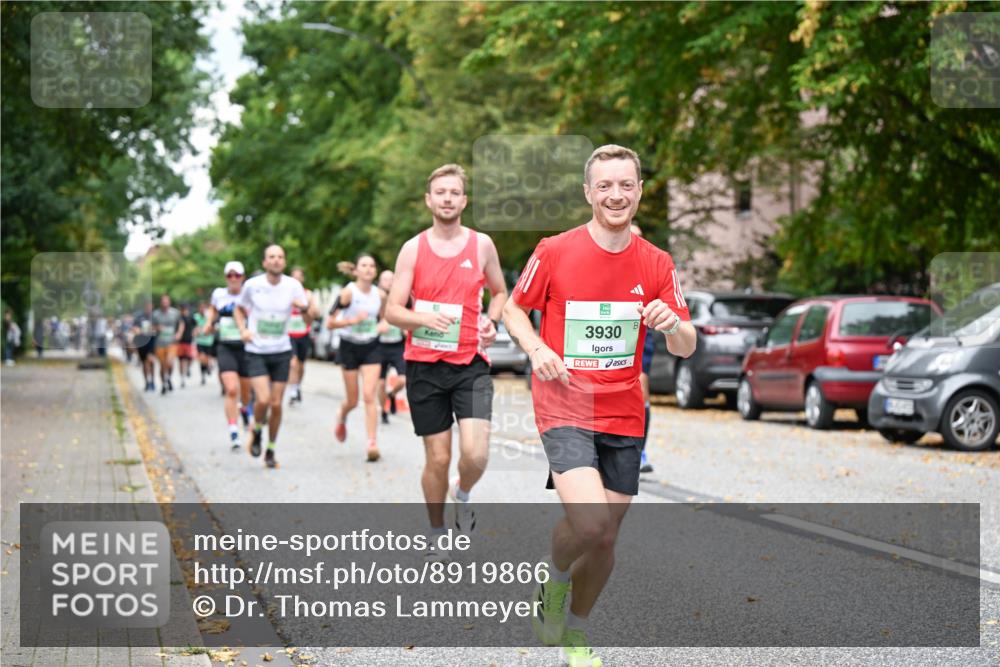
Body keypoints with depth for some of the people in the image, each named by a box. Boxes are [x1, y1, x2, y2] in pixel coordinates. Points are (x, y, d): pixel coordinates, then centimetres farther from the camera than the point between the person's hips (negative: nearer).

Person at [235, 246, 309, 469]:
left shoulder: (293, 285, -3)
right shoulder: (252, 285, -5)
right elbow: (239, 309, 13)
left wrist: (304, 307, -23)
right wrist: (242, 329, -5)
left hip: (281, 352, 2)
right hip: (256, 352, -2)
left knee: (276, 404, 3)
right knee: (263, 399, -18)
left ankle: (271, 451, 20)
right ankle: (256, 430, 14)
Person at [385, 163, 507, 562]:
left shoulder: (482, 245, 4)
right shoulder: (413, 249, 1)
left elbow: (500, 293, 19)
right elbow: (392, 311, -1)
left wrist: (491, 323, -2)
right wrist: (424, 319, -22)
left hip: (471, 364, 0)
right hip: (424, 365, 0)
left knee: (476, 454, -16)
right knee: (437, 458, 4)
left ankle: (462, 494, 19)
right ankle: (436, 533, 26)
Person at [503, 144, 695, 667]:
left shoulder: (656, 264, 3)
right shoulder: (554, 251, -5)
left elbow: (685, 348, 3)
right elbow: (514, 309, 7)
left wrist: (673, 325, -21)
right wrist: (537, 348, -12)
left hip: (623, 416, 4)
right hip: (564, 410, -4)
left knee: (606, 537, 8)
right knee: (588, 523, -23)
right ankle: (554, 582, 11)